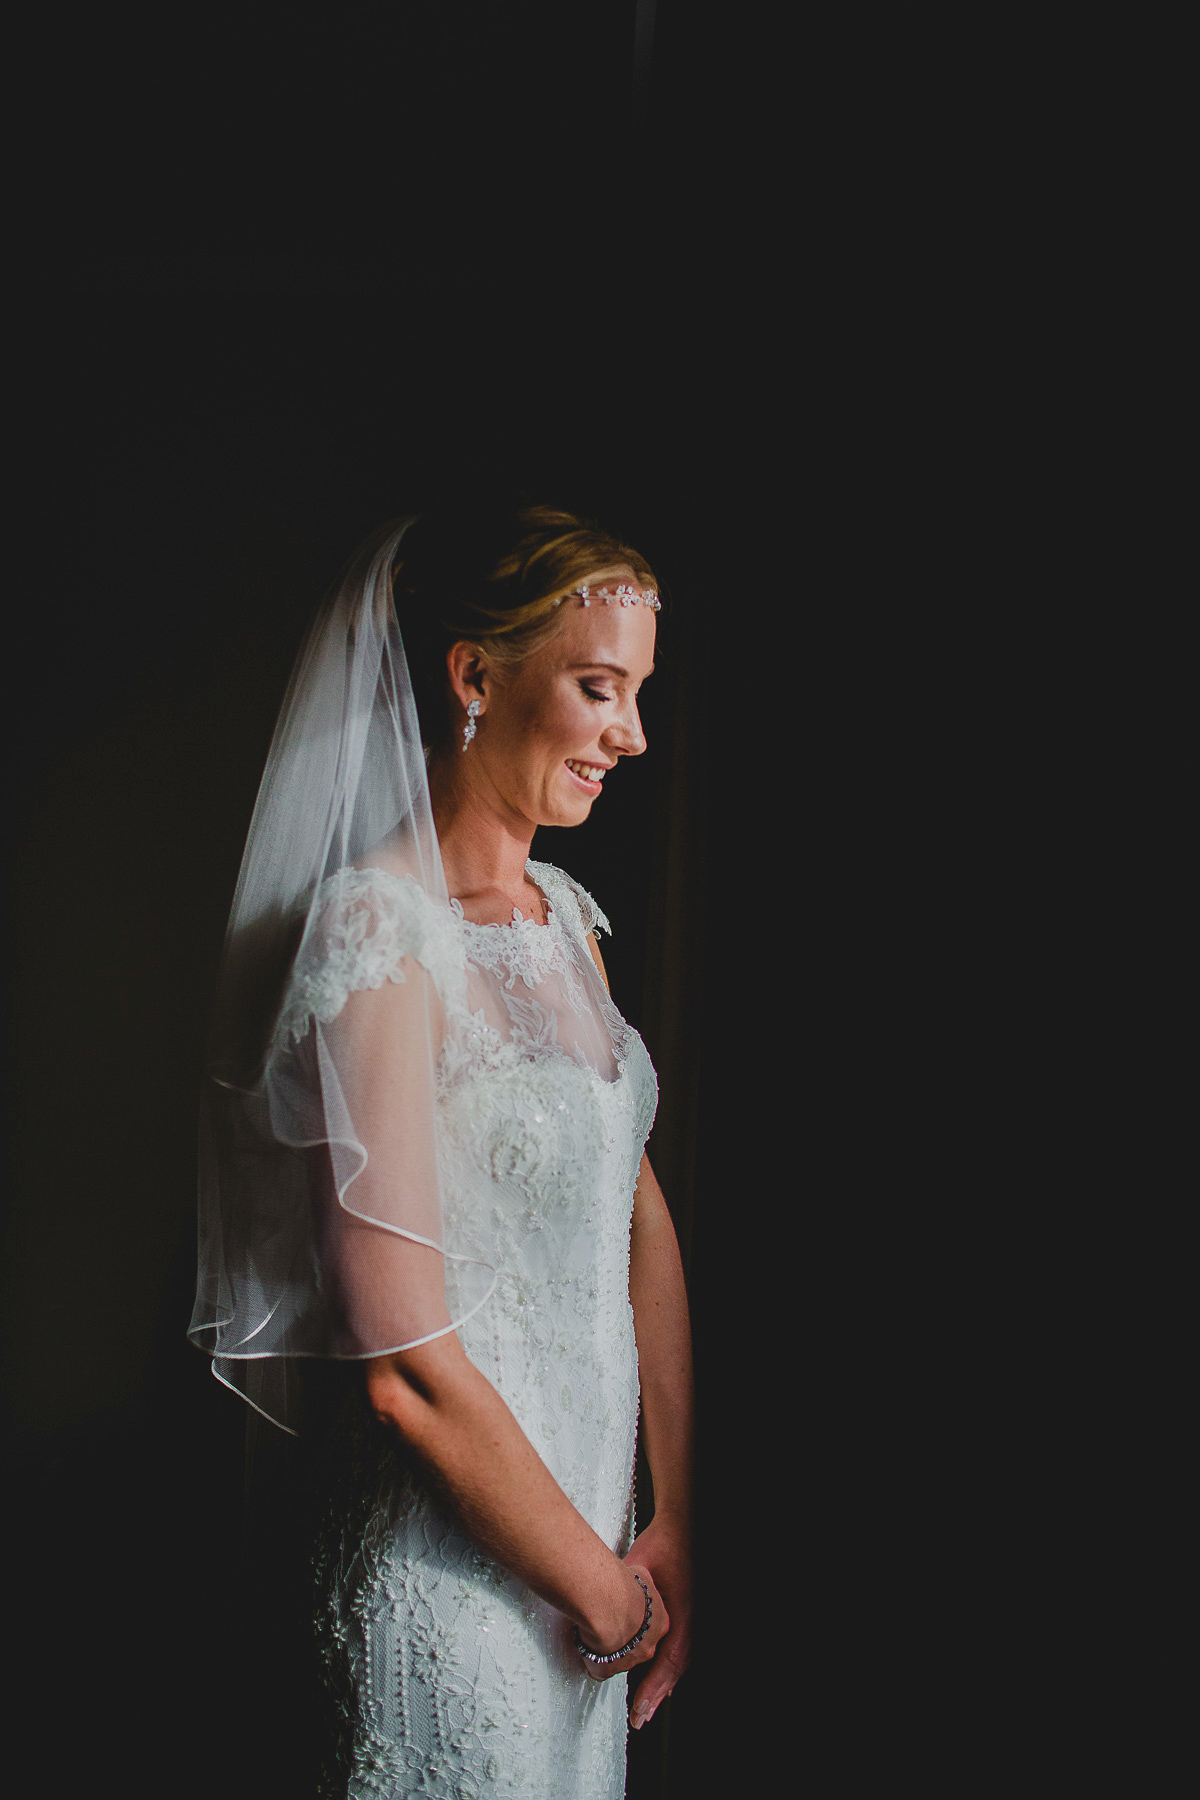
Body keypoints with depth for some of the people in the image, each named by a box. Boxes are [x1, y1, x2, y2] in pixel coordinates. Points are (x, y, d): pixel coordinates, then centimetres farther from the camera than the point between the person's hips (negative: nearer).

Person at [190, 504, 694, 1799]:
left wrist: (676, 1523, 3)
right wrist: (606, 1593, -12)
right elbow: (408, 1366, -24)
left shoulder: (562, 912, 5)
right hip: (457, 1568, -8)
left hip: (586, 1520, 8)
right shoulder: (380, 935, -22)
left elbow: (639, 1214, 7)